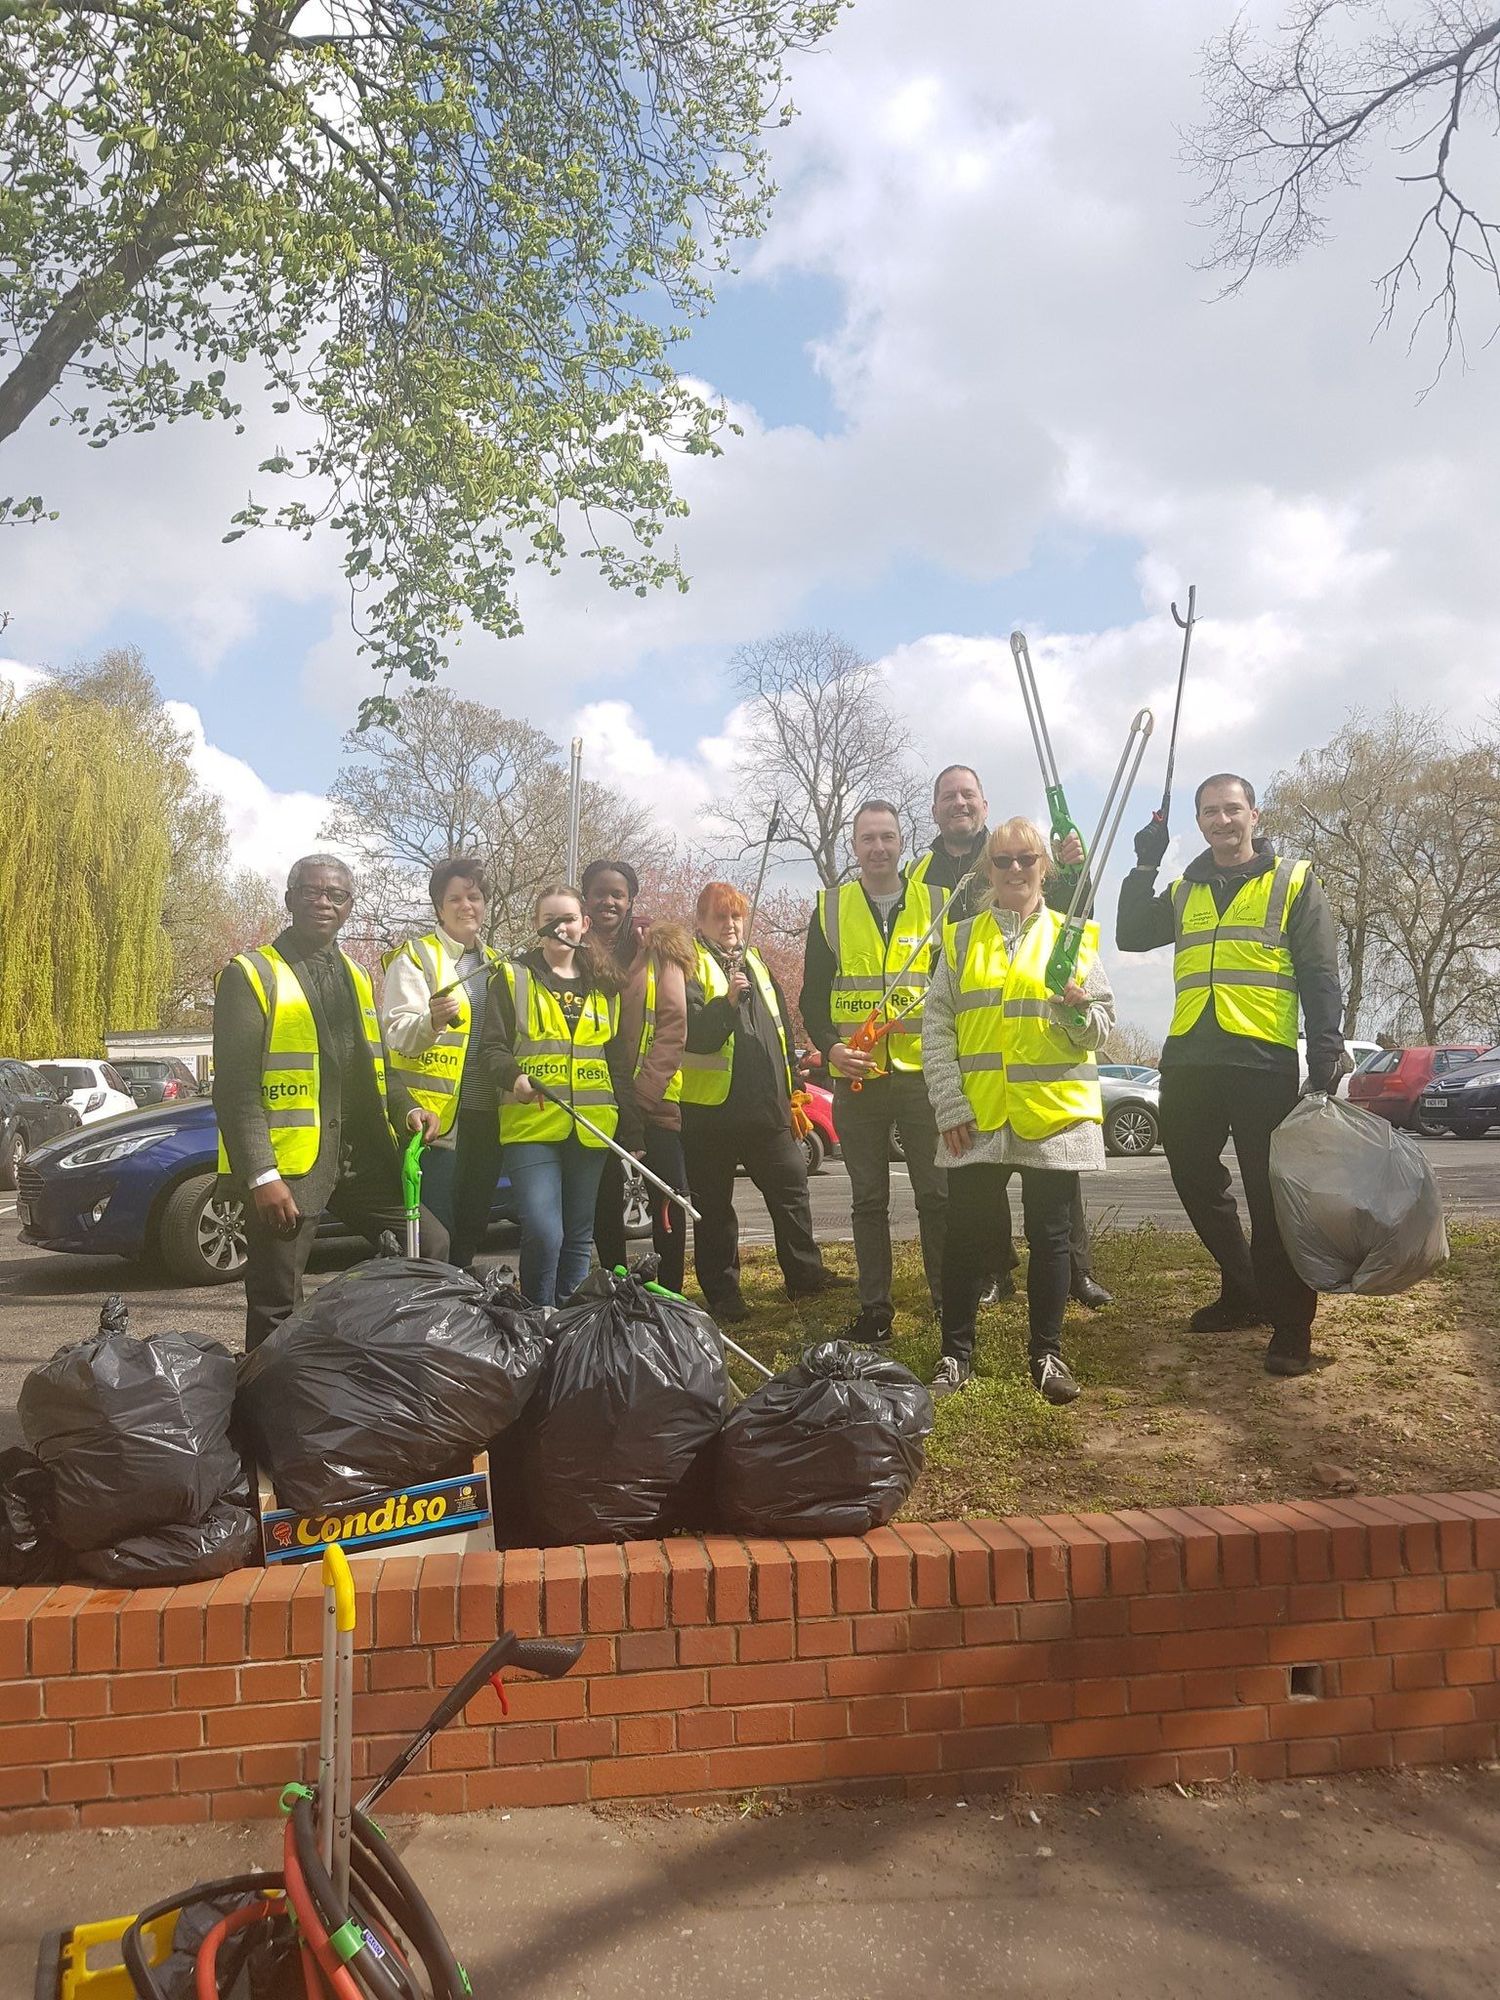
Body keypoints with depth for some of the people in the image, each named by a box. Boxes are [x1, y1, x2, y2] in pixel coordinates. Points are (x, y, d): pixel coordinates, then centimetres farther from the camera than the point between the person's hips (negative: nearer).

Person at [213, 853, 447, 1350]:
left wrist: (405, 1109, 2)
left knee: (429, 1244, 5)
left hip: (360, 1159, 6)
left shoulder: (357, 979, 18)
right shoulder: (250, 975, -3)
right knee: (277, 1309, 0)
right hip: (285, 1166, -6)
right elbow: (235, 1086, -10)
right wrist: (260, 1176, -19)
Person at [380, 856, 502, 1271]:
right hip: (436, 1118, -6)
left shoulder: (497, 964, 18)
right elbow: (396, 1032, -13)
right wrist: (431, 1021, -33)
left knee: (471, 1232, 13)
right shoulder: (414, 957, -2)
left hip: (486, 1118, 6)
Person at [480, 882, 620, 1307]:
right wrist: (514, 1076, -20)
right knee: (543, 1234, -16)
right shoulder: (512, 977, 4)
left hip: (591, 1129, 4)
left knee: (578, 1236, 11)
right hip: (531, 1126, -4)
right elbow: (492, 1046, -1)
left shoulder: (605, 985, 15)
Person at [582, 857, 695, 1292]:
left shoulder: (658, 950, 3)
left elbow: (674, 1026, -4)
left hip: (654, 1103, -2)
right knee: (604, 1210, 9)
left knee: (668, 1207, -6)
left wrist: (642, 1094, -14)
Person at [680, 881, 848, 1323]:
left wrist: (791, 1094, 20)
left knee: (791, 1188, 11)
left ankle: (805, 1274, 24)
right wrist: (727, 1002, -34)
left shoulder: (757, 964, 15)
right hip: (711, 1109, -6)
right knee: (714, 1206, 4)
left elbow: (782, 1031, 21)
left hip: (766, 1106, 6)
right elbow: (694, 1035, -19)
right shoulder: (691, 966, -5)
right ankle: (721, 1292, 14)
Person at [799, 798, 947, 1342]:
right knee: (868, 1199, 8)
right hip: (856, 1076, 1)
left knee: (936, 1194, 3)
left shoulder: (936, 904, 6)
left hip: (923, 1073, 0)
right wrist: (830, 1047, -10)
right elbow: (813, 995, 6)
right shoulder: (830, 909, 6)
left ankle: (950, 1301, 14)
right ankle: (875, 1309, 16)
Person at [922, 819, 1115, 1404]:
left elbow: (1102, 1022, 7)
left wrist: (1079, 1011, -17)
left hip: (1055, 1113, 0)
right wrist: (950, 1104, -5)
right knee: (966, 1234, 4)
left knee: (1050, 1235, 6)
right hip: (977, 1114, 1)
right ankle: (956, 1352, 17)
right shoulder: (961, 938, 9)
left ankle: (1047, 1353, 19)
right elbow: (936, 1026, 4)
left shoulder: (1072, 935, 8)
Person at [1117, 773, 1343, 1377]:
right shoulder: (1183, 891, 18)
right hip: (1188, 1061, 5)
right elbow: (1130, 937, 9)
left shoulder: (1294, 881, 5)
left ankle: (1290, 1324, 3)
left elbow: (1320, 975, 0)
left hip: (1262, 1061, -5)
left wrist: (1327, 1051, -10)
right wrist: (1145, 867, 3)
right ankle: (1243, 1292, 28)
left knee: (1272, 1194, -5)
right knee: (1195, 1181, 12)